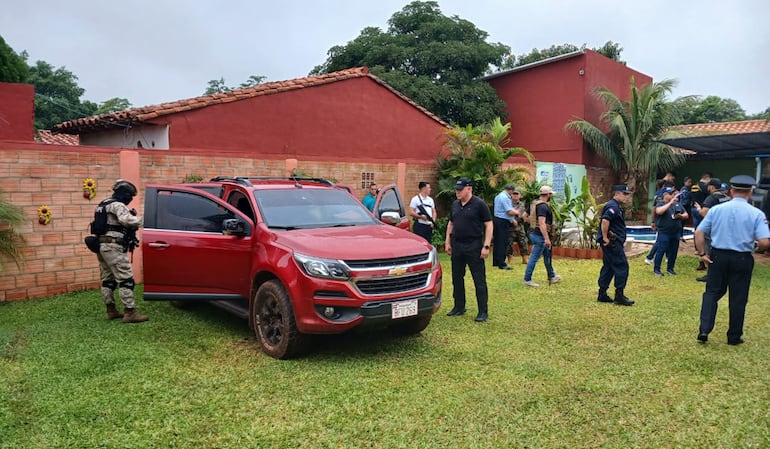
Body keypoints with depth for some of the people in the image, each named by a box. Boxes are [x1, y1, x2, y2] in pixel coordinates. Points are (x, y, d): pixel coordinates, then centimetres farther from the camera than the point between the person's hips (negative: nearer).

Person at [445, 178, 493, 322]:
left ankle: (483, 311, 3)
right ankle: (459, 307, 25)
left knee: (479, 280, -2)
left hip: (474, 247, -6)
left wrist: (486, 246, -15)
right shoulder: (455, 205, 10)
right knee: (457, 278, 12)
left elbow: (488, 225, -9)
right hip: (457, 246, 7)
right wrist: (448, 242, 13)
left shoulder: (479, 204, -8)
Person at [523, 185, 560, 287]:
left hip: (534, 233, 10)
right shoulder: (543, 206, -19)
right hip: (539, 236, -10)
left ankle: (552, 277, 30)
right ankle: (527, 279, 2)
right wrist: (547, 238, -28)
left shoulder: (535, 204, 11)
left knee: (547, 255, 19)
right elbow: (542, 223, -27)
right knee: (534, 257, -4)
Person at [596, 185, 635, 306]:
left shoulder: (616, 206, 19)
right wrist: (605, 238, -24)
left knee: (608, 267, 12)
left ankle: (602, 294, 15)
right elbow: (605, 221, -29)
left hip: (614, 241, 11)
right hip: (612, 242, -11)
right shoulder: (613, 206, -15)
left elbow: (606, 221, 27)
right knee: (622, 266, -6)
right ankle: (619, 296, -2)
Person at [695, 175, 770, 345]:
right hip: (742, 259, -1)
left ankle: (704, 330, -1)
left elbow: (699, 232, -2)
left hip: (717, 256, 1)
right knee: (738, 298, 10)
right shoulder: (756, 214, -8)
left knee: (712, 293, 12)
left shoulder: (716, 209, -2)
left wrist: (702, 253, 5)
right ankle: (734, 337, 22)